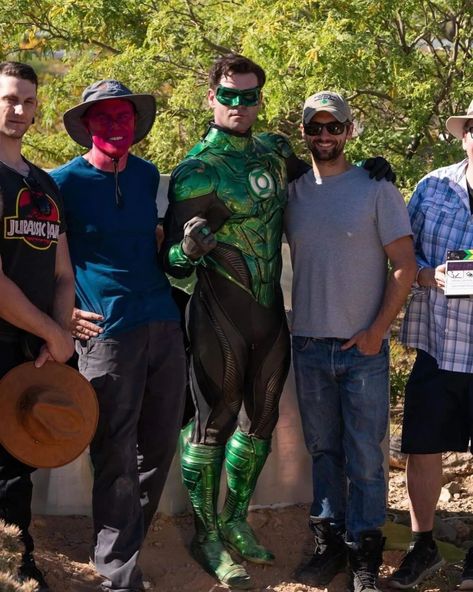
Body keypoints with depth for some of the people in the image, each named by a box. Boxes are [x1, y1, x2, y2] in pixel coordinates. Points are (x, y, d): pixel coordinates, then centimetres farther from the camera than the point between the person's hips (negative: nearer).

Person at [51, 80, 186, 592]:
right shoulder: (64, 182, -4)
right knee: (116, 459, -3)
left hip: (163, 326, 6)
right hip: (106, 333, -5)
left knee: (160, 446, 12)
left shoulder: (148, 176, 12)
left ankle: (130, 536, 31)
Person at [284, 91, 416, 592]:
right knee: (323, 450, 12)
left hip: (363, 346, -4)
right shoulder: (293, 193, 7)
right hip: (309, 344, 4)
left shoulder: (376, 189, -5)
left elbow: (404, 265, -6)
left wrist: (376, 332, -10)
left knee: (364, 456, 0)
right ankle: (329, 541, 23)